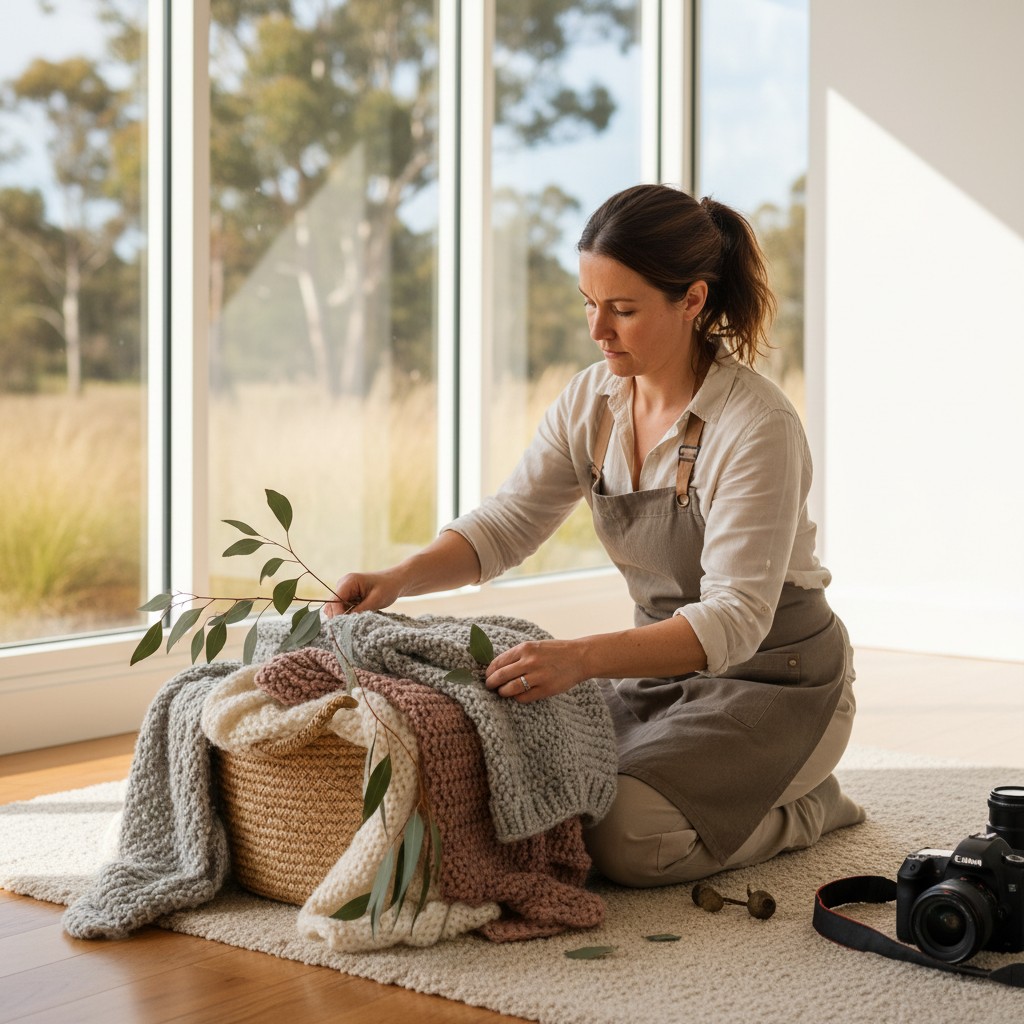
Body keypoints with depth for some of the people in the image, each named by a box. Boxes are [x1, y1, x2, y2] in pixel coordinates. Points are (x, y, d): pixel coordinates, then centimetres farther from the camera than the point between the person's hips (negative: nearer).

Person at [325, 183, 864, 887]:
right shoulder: (593, 399, -4)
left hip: (772, 679, -6)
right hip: (663, 665, 7)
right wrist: (397, 579, -22)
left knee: (624, 840, -25)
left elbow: (736, 617, -33)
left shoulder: (757, 426, -26)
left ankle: (804, 808, 3)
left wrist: (581, 658, -47)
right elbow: (508, 521, -2)